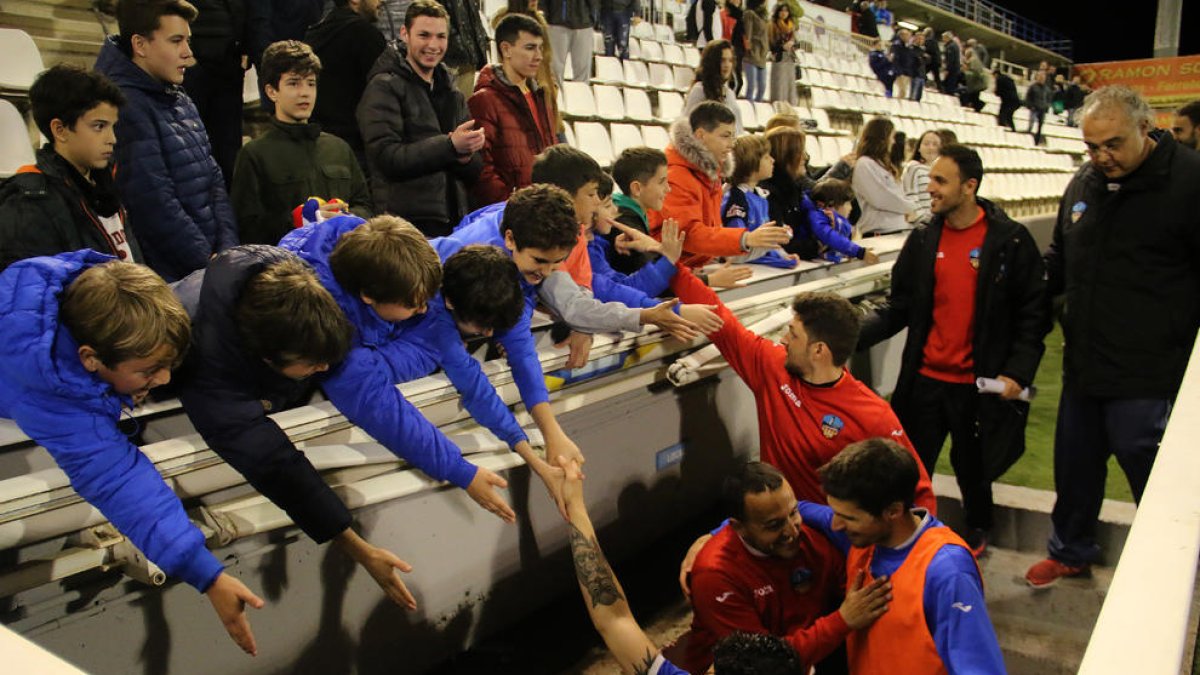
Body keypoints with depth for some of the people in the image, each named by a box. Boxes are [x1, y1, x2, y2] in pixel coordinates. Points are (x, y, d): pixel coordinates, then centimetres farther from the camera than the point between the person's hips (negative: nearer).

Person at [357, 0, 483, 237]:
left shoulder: (454, 95, 17)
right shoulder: (384, 87, -3)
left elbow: (475, 168, 13)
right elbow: (387, 157, -14)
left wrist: (464, 157, -11)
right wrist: (450, 146, -21)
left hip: (455, 222, 6)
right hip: (408, 224, -6)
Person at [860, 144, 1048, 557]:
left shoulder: (1010, 240, -8)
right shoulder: (923, 241, 3)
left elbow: (1033, 311, -5)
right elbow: (898, 307, 4)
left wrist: (1018, 370, -14)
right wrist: (854, 335, -11)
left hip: (979, 383, -2)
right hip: (925, 379, 3)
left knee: (972, 466, 15)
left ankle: (977, 531, 42)